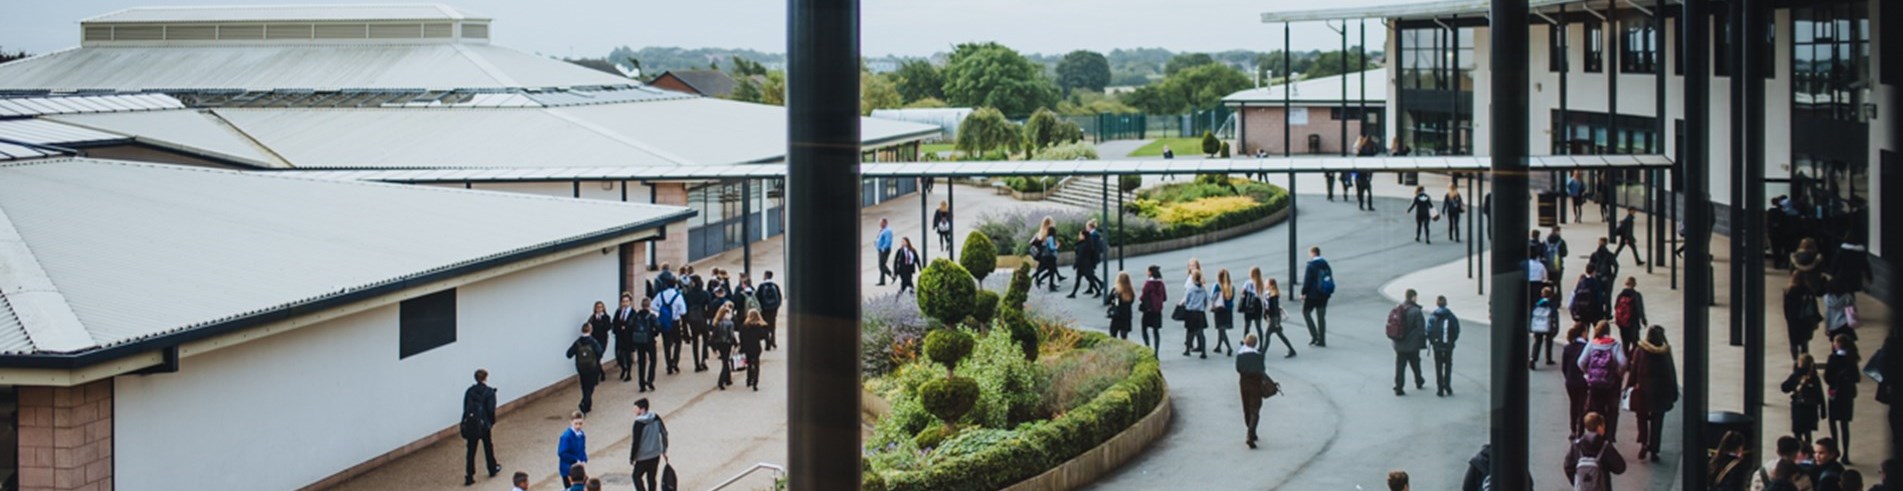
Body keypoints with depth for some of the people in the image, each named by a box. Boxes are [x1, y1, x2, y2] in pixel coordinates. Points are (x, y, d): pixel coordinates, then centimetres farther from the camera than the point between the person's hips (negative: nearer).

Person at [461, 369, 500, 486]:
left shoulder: (470, 390, 2)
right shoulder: (489, 392, -10)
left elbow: (465, 407, 3)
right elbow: (491, 409, -12)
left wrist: (467, 420, 11)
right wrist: (492, 422, 3)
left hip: (470, 423, 3)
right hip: (483, 423, -3)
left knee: (470, 450, 5)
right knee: (488, 446, 19)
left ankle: (469, 477, 3)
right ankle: (492, 469, 37)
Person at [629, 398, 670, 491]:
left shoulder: (639, 423, -22)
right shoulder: (656, 418, -2)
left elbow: (636, 442, -19)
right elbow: (664, 434, 6)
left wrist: (632, 458, -7)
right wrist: (664, 450, 17)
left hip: (643, 457, -6)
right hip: (656, 455, 6)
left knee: (637, 476, 14)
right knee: (651, 478, 16)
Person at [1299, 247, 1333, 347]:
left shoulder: (1311, 266, -16)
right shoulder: (1326, 265, 6)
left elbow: (1307, 281, -17)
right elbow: (1330, 279, 10)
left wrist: (1303, 293, -8)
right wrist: (1328, 292, 16)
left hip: (1312, 295, -7)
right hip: (1324, 295, 7)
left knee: (1306, 312, 11)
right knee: (1321, 316, 11)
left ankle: (1314, 335, 1)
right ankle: (1321, 340, 13)